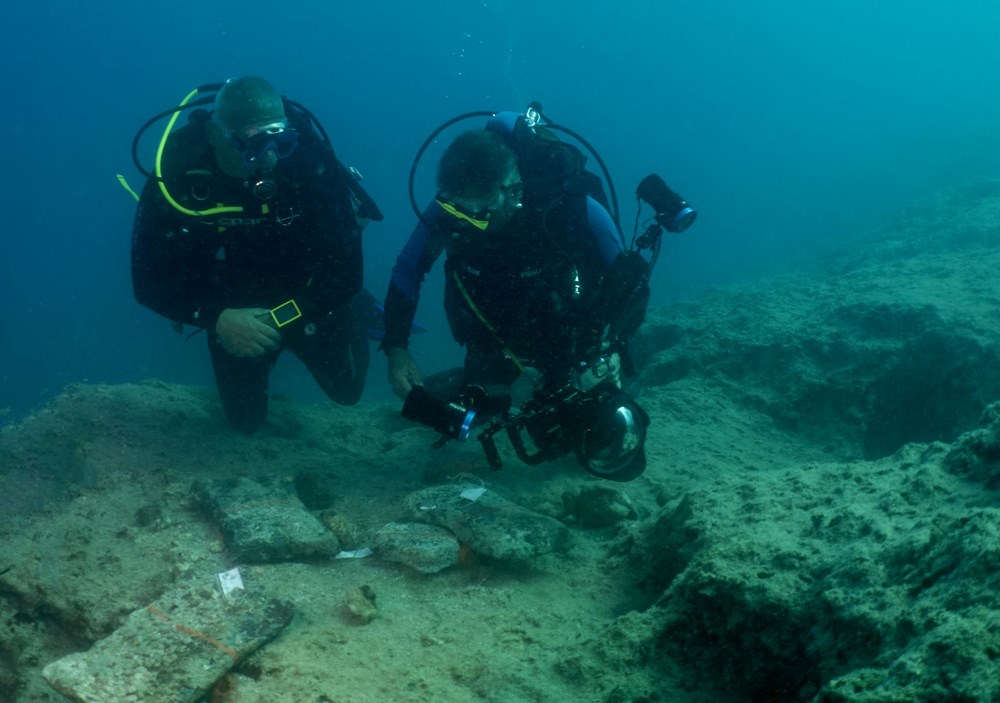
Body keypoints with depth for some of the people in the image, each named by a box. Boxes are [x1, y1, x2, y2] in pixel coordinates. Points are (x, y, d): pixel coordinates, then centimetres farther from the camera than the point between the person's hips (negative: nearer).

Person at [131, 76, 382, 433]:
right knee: (246, 419, 16)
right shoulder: (177, 169, -28)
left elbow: (345, 267, -27)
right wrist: (217, 320, -37)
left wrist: (280, 318, -36)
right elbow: (149, 279, -23)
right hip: (234, 313, 1)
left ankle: (357, 313, 40)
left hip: (308, 302, -1)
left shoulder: (307, 155, -31)